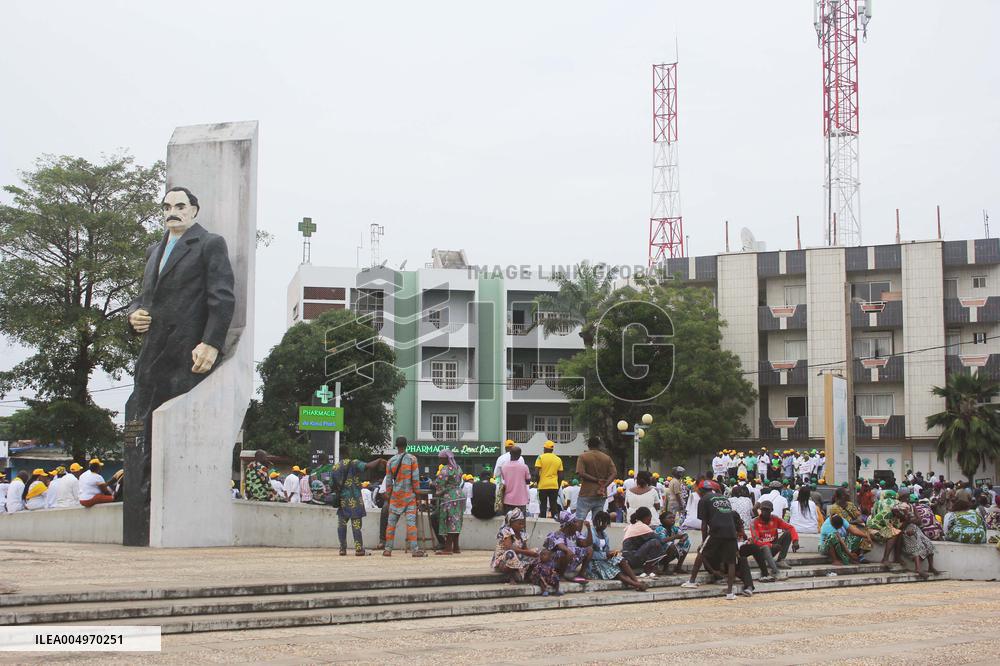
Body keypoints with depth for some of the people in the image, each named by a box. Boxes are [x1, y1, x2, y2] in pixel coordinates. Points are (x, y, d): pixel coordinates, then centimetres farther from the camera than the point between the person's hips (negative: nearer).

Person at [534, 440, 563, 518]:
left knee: (543, 506, 3)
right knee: (554, 506, 7)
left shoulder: (541, 458, -2)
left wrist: (538, 483, 3)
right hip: (554, 486, 2)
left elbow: (537, 473, -8)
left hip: (543, 486, -2)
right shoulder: (558, 459, 8)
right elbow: (560, 476, 9)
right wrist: (558, 487, 17)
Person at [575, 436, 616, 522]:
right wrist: (603, 486, -11)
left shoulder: (583, 457, -2)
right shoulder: (607, 458, 8)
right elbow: (614, 473, -3)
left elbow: (580, 474, -14)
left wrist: (597, 480, -11)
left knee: (579, 520, -3)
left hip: (586, 494, -3)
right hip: (600, 496, 3)